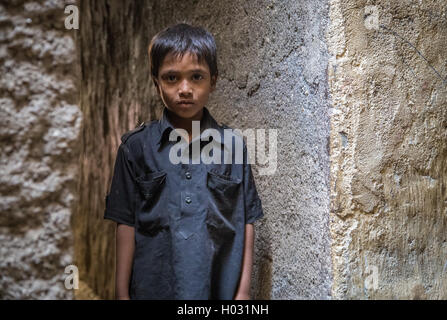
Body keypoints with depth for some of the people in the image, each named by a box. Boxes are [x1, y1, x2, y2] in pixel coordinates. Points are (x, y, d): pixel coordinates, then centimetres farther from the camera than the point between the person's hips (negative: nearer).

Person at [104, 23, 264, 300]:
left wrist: (244, 290, -1)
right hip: (154, 287, 0)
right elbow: (127, 224, 0)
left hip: (220, 287, 1)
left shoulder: (234, 146, -1)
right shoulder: (136, 146, -2)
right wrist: (122, 293, -1)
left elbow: (246, 222, 1)